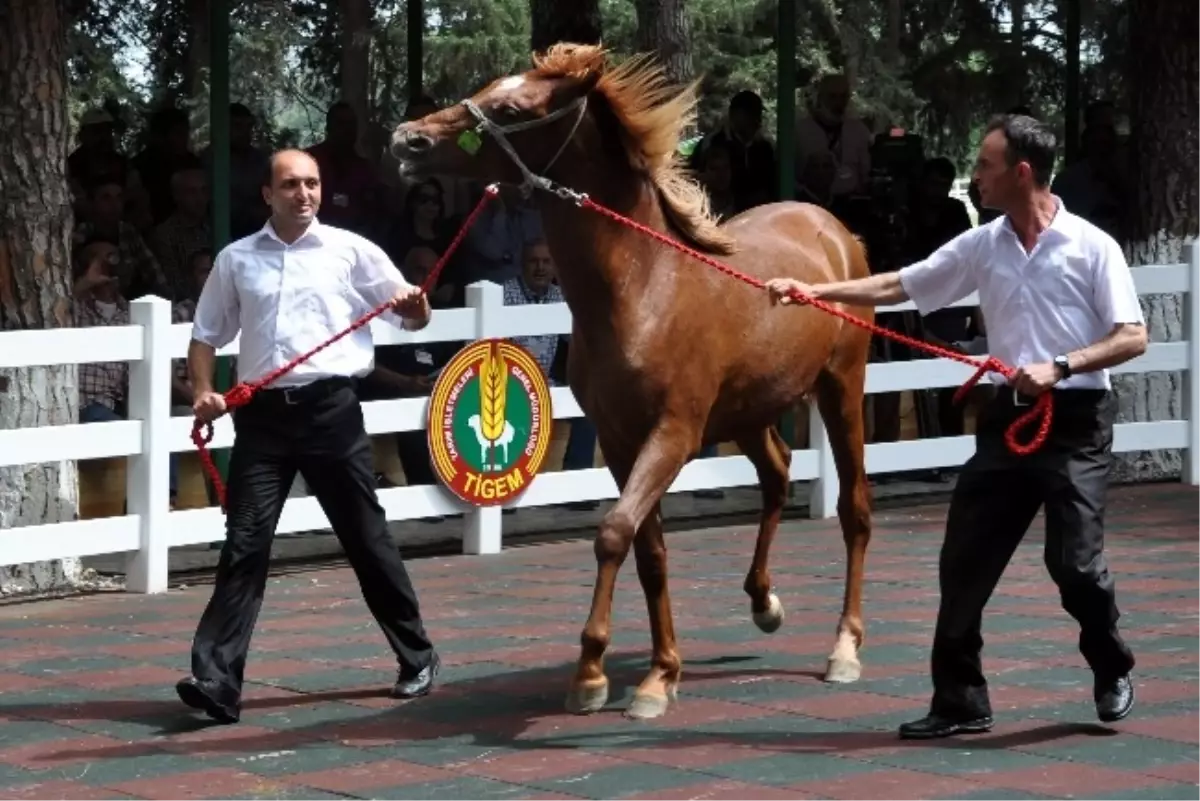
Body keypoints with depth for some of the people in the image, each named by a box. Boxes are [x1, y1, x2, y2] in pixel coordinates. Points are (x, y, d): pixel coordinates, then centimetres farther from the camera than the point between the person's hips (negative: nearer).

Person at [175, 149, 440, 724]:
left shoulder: (351, 251, 3)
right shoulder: (236, 260, 8)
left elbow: (413, 317, 8)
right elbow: (206, 335, 15)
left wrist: (414, 305, -15)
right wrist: (203, 392, -2)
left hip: (331, 408, -1)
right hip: (262, 415, 1)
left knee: (366, 539, 8)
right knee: (244, 544, -5)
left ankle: (417, 659, 23)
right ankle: (215, 681, -8)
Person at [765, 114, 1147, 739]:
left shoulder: (1092, 248, -6)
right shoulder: (982, 247, 7)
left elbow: (1132, 338, -8)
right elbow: (895, 287, 10)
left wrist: (1060, 367, -20)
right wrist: (813, 291, 2)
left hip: (1076, 421, -5)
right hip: (1010, 417, 5)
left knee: (1074, 560, -9)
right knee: (964, 561, 2)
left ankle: (1112, 671, 19)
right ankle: (960, 701, 12)